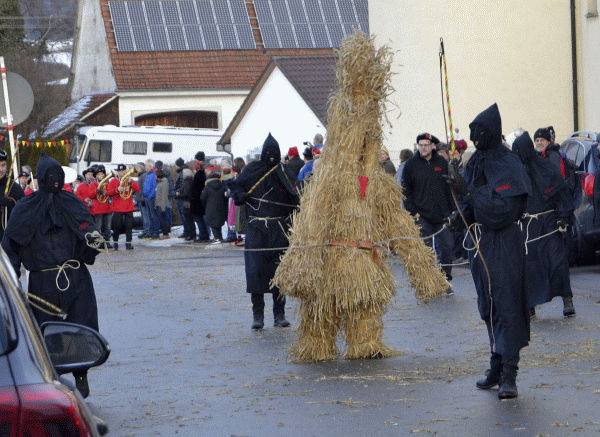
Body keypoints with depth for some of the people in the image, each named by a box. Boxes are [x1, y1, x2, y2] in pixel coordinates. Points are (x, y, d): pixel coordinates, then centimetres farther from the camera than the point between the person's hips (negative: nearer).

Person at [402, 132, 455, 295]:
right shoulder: (411, 164, 1)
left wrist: (452, 209, 6)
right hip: (422, 216, -2)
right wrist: (413, 212, -6)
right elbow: (406, 191, 2)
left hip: (442, 215, 2)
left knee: (446, 248, -1)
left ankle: (445, 281, 12)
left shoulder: (442, 163, 7)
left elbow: (449, 188, 13)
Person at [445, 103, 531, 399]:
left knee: (506, 305, -9)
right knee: (489, 307, 13)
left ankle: (509, 375, -10)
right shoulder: (476, 162, 9)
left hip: (504, 244, -8)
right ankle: (497, 367, 22)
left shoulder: (507, 164, -14)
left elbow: (504, 208, -22)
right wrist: (461, 215, -2)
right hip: (481, 242, 8)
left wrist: (469, 192, -26)